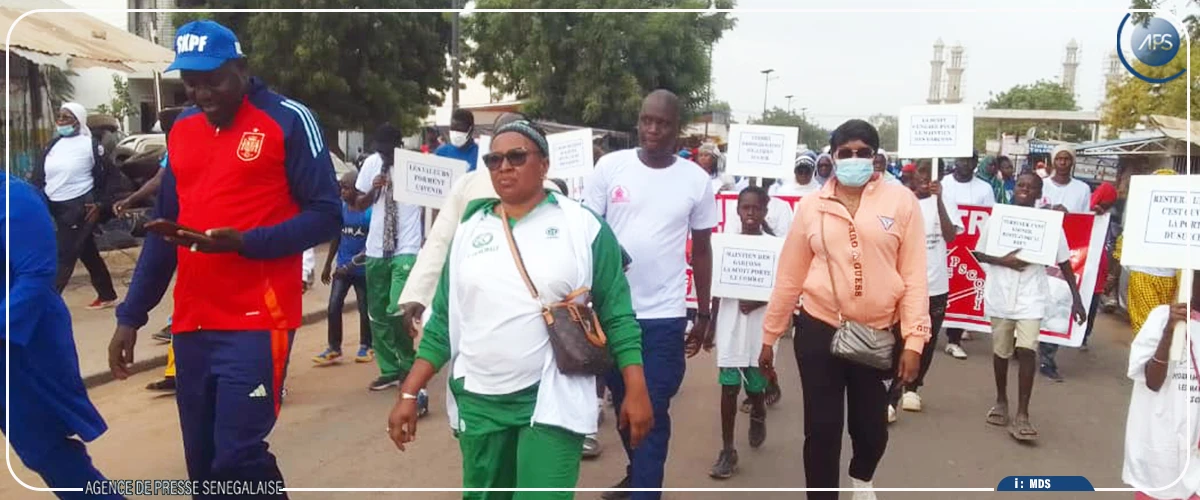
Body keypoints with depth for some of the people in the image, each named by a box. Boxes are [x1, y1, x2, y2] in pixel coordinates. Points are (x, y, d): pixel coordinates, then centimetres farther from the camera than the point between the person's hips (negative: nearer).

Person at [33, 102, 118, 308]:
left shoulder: (90, 144, -5)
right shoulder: (54, 144, 12)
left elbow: (103, 177, -4)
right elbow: (39, 175, 10)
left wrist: (100, 204, -11)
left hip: (79, 207, -7)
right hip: (57, 207, 7)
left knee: (64, 256, -8)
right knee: (88, 254, 16)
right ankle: (107, 296, 27)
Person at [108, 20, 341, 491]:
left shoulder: (289, 120, -5)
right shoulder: (181, 130, 13)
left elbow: (325, 216, -8)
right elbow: (163, 227, 17)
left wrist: (244, 242, -21)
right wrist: (131, 315, 13)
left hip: (257, 320, -6)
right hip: (191, 323, 6)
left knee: (238, 457, -11)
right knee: (203, 464, 11)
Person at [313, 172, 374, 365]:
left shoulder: (369, 211, -16)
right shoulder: (340, 208, 1)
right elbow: (336, 237, 12)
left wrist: (351, 265, -19)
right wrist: (328, 265, 16)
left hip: (362, 269, -4)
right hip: (342, 267, 5)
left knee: (364, 309, 9)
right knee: (334, 307, 0)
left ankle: (366, 346, 26)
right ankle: (334, 348, 12)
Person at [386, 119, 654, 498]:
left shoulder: (583, 226, -2)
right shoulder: (469, 230, 8)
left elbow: (617, 315, -3)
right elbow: (442, 321, 9)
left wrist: (636, 391, -9)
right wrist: (409, 394, 4)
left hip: (553, 399, -4)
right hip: (478, 401, 4)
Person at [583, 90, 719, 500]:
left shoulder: (696, 180, -1)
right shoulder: (610, 166, -2)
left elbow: (702, 249, 7)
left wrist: (704, 313, 9)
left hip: (664, 315, -2)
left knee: (653, 412, 0)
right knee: (623, 402, 18)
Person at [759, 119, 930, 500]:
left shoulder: (901, 201, -2)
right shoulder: (812, 205, 2)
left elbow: (914, 275, -3)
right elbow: (789, 276, 5)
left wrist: (914, 340, -8)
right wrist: (770, 334, 8)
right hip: (819, 331, 0)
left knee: (872, 426, 14)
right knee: (821, 429, 4)